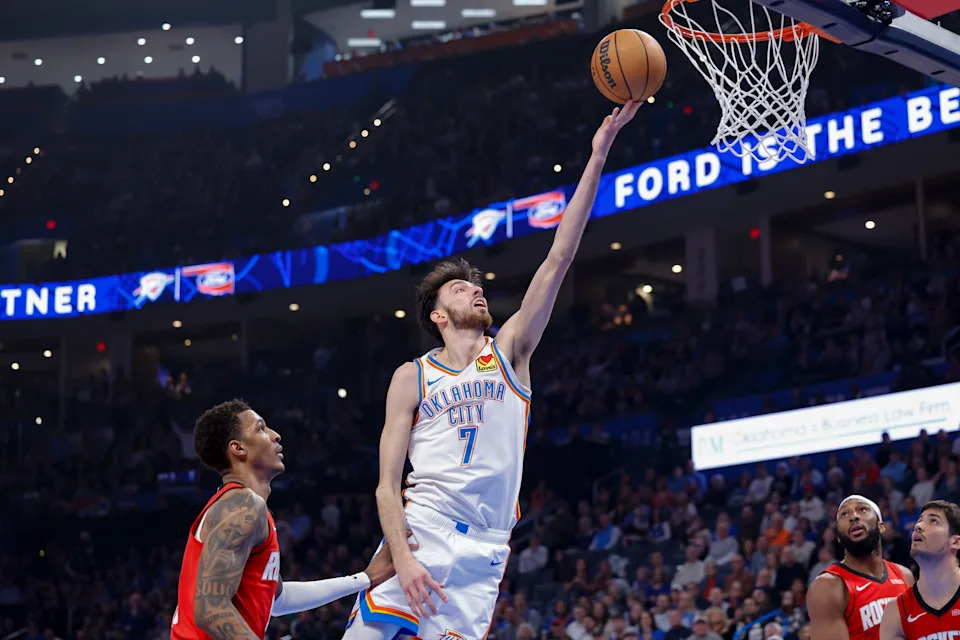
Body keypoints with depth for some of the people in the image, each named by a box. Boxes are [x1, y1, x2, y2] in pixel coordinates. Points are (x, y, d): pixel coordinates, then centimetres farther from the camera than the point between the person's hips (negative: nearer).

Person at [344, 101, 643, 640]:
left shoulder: (510, 353, 14)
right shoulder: (413, 378, 9)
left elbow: (559, 259, 6)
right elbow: (388, 484, 3)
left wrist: (599, 155, -1)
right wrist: (403, 558, -16)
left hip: (484, 554, 2)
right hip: (421, 532, -2)